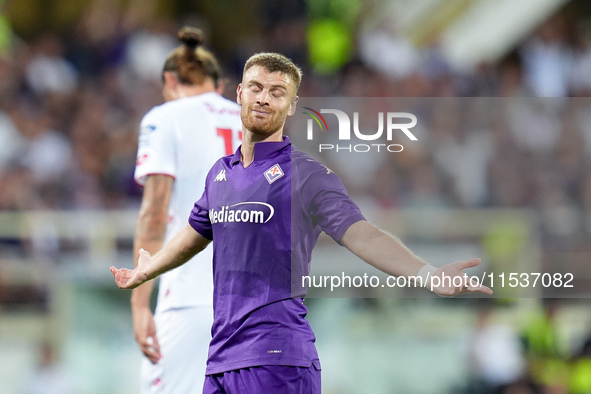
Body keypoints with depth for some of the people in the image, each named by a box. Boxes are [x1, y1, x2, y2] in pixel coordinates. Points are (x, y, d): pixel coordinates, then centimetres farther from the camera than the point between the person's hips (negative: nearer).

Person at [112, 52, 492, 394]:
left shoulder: (306, 175, -6)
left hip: (276, 361, -7)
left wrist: (430, 274, -35)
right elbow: (196, 234, 34)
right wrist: (145, 272, 51)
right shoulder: (220, 173, 15)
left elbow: (361, 234, -18)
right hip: (220, 359, 7)